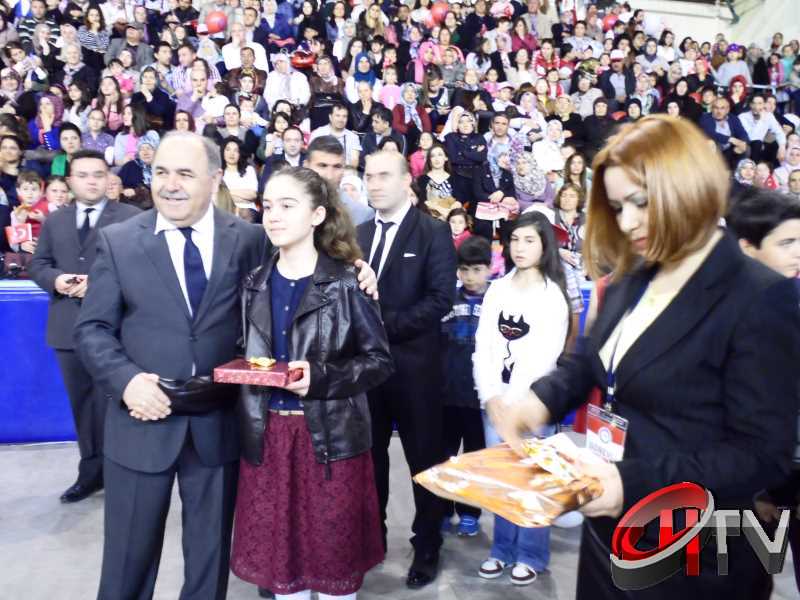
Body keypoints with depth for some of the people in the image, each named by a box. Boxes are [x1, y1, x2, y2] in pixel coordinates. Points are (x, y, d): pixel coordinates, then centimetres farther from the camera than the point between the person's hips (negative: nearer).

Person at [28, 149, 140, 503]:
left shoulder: (132, 218, -1)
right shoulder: (54, 222, 15)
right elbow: (37, 265, 13)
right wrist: (55, 279, -9)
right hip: (70, 328, 5)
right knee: (82, 404, 14)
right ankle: (92, 471, 28)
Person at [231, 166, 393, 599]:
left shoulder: (346, 283, -8)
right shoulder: (254, 284, 7)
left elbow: (379, 360, -8)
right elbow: (242, 357, 14)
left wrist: (320, 378, -20)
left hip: (330, 436, -4)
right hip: (266, 436, 4)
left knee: (333, 555, 10)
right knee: (279, 557, 15)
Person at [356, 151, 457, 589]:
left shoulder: (434, 232, -5)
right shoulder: (359, 234, 11)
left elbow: (440, 299, -14)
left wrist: (387, 325, -19)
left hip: (413, 363, -4)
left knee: (424, 459, 8)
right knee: (370, 455, 15)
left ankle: (427, 546, 25)